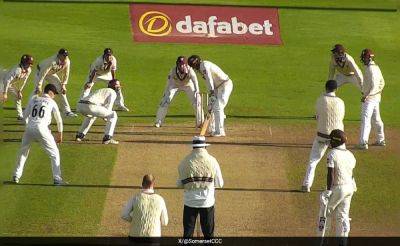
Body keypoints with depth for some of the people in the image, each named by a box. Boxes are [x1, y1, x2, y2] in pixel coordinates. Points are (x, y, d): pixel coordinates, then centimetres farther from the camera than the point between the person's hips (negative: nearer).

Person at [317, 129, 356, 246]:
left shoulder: (332, 154, -15)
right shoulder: (350, 155, 5)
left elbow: (331, 174, -20)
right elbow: (351, 173, 13)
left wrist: (328, 190, -19)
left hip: (337, 188, -6)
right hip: (349, 187, 6)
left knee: (325, 213, 8)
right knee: (343, 215, 11)